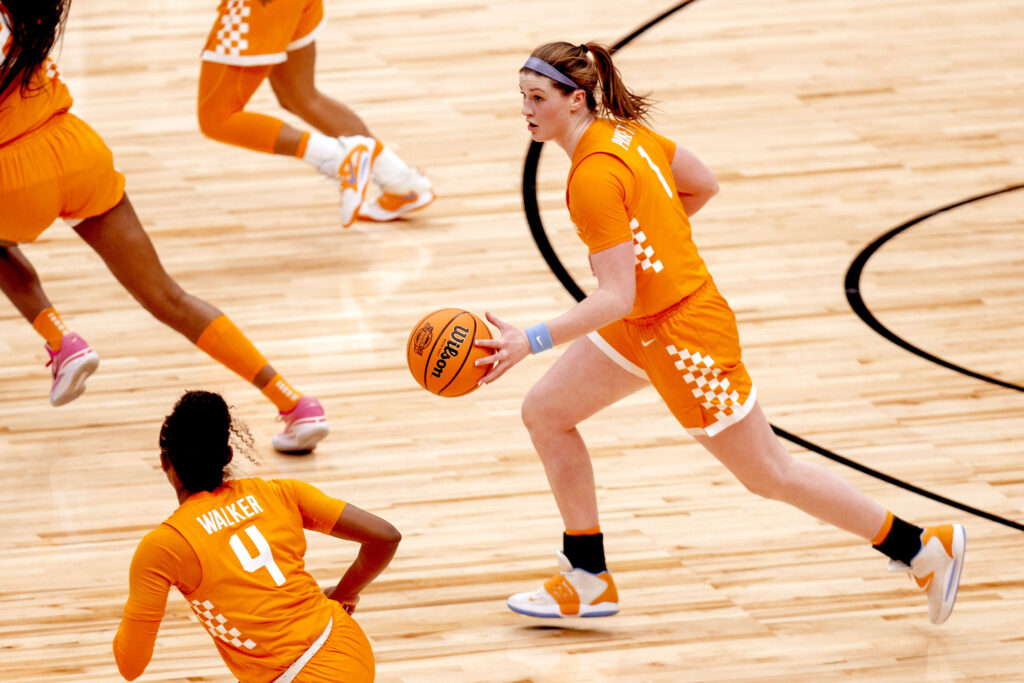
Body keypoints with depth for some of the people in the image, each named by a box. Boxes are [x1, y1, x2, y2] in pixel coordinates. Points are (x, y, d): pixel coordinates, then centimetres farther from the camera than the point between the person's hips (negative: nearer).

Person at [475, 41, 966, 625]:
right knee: (545, 413, 9)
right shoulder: (623, 130, 0)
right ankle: (588, 580, 18)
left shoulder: (594, 177, -27)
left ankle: (924, 546, 18)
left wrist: (532, 341, -31)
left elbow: (616, 298, -29)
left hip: (684, 332, -10)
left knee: (771, 476, 5)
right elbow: (704, 184, 13)